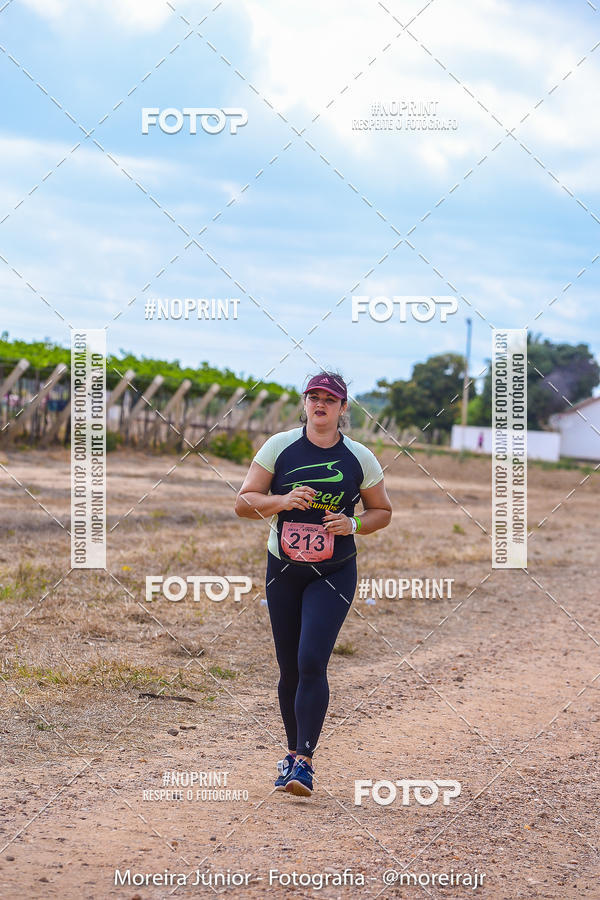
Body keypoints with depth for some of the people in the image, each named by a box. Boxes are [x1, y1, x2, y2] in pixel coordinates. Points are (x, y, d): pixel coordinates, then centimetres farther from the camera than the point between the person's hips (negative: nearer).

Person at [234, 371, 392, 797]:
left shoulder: (360, 458, -2)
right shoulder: (279, 447, -2)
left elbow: (383, 511, 9)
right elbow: (244, 501, -2)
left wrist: (352, 525, -11)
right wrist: (283, 501, -21)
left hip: (334, 573, -2)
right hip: (283, 569, 2)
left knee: (312, 662, -16)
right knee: (289, 668, 8)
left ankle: (304, 761, -15)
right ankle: (294, 752, 26)